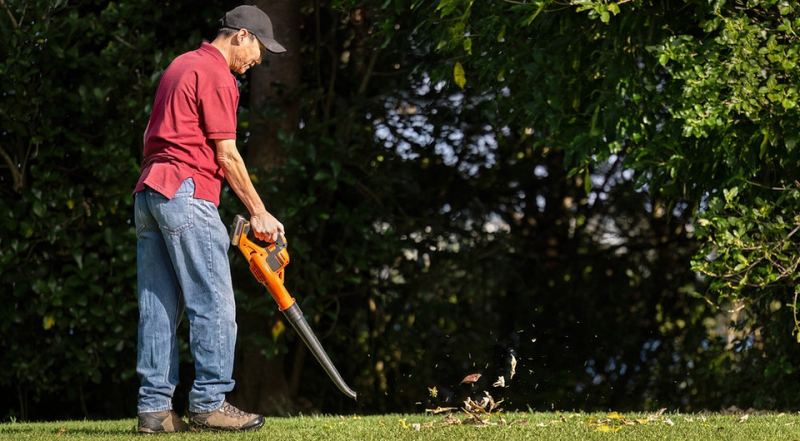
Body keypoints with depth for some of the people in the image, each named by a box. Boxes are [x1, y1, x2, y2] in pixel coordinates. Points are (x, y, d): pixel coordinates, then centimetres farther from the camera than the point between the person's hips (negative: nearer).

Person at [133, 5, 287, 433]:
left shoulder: (180, 66, 21)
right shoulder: (216, 75, -7)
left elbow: (152, 135, 23)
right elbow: (227, 155, -9)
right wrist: (259, 213, -4)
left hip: (147, 190, 9)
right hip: (187, 193, -9)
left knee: (157, 306, 5)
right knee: (214, 303, -7)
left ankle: (154, 406, 3)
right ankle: (209, 402, -9)